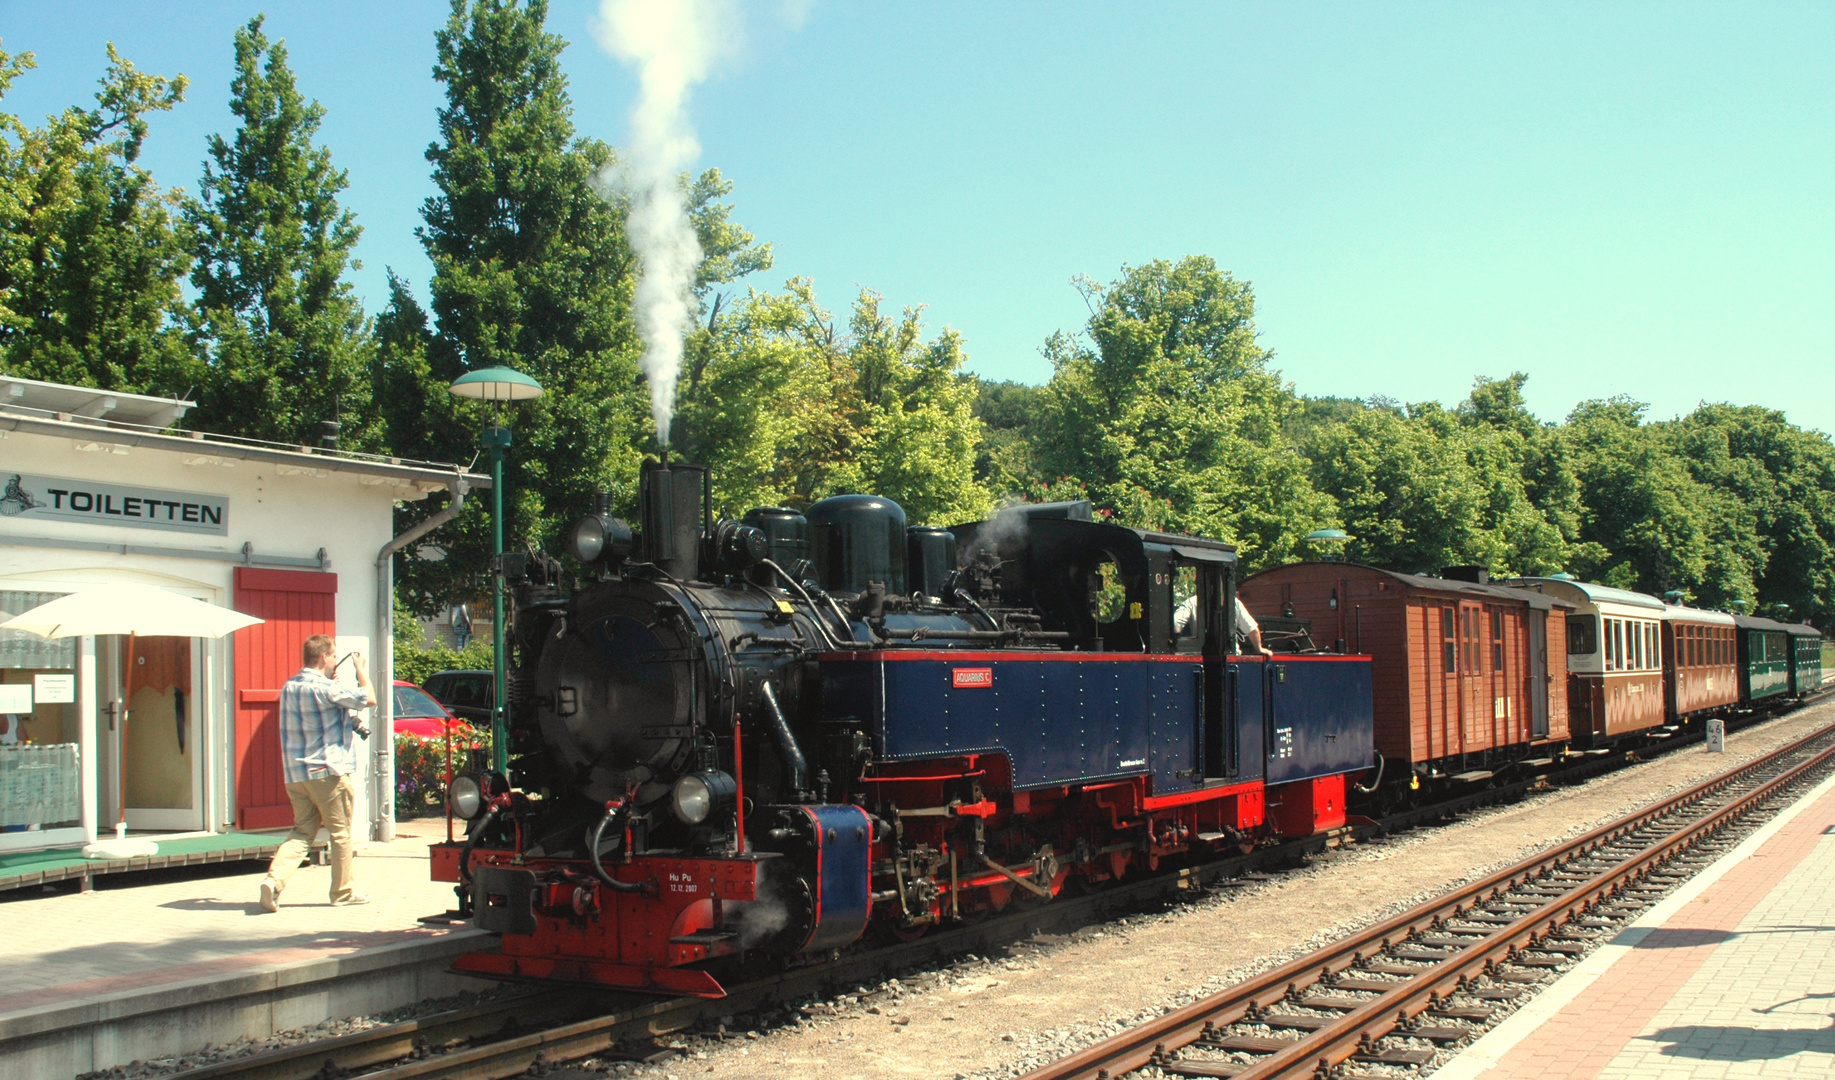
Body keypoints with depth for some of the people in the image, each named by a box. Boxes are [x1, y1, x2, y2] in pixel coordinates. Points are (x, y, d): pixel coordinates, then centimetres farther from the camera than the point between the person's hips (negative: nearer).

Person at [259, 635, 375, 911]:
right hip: (327, 771, -7)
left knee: (302, 831, 11)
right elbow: (369, 698, -10)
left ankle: (274, 880, -10)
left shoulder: (289, 687, 10)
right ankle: (342, 893, 16)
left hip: (295, 773, 7)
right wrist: (360, 668, 4)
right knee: (340, 833, 7)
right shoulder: (325, 688, -16)